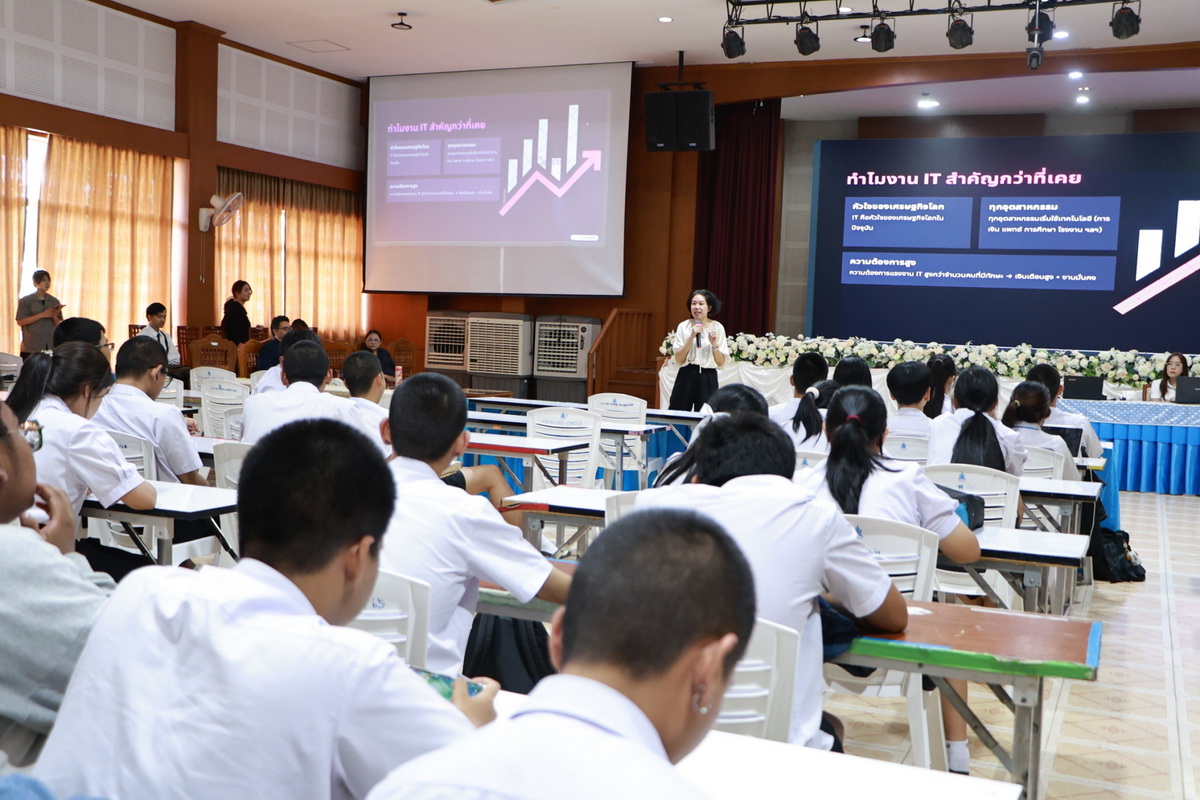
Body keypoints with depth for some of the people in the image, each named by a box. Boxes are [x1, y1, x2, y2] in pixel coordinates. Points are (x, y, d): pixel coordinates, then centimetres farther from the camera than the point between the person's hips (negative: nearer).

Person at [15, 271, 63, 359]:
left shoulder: (54, 301, 10)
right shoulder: (25, 301, 0)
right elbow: (20, 321, -8)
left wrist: (54, 316, -11)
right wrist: (42, 315, -14)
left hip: (51, 347, 3)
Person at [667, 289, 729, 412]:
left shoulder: (717, 328, 2)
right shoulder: (684, 327, 0)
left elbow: (721, 363, 1)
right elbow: (678, 360, -7)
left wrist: (714, 344, -14)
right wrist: (692, 337, -13)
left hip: (708, 378, 0)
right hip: (686, 377, 0)